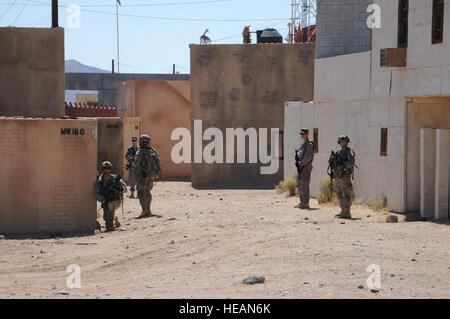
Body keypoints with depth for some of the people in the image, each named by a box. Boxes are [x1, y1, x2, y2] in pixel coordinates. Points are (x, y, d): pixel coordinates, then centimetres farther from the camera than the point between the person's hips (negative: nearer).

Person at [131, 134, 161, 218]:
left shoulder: (140, 152, -13)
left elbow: (136, 163, -23)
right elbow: (158, 163, 9)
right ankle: (148, 210, 25)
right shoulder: (153, 151, 7)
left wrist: (132, 164, -2)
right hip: (152, 175, 7)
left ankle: (144, 211, -12)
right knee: (147, 191, 21)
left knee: (141, 193, -3)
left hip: (143, 175, -7)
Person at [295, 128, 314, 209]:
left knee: (304, 184, -10)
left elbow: (307, 158, -19)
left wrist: (300, 163, -18)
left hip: (306, 167, -10)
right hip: (301, 167, 10)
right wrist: (297, 162, 7)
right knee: (299, 184, 12)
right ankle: (302, 202, 18)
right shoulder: (303, 144, 18)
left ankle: (305, 203, -8)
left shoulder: (309, 144, -11)